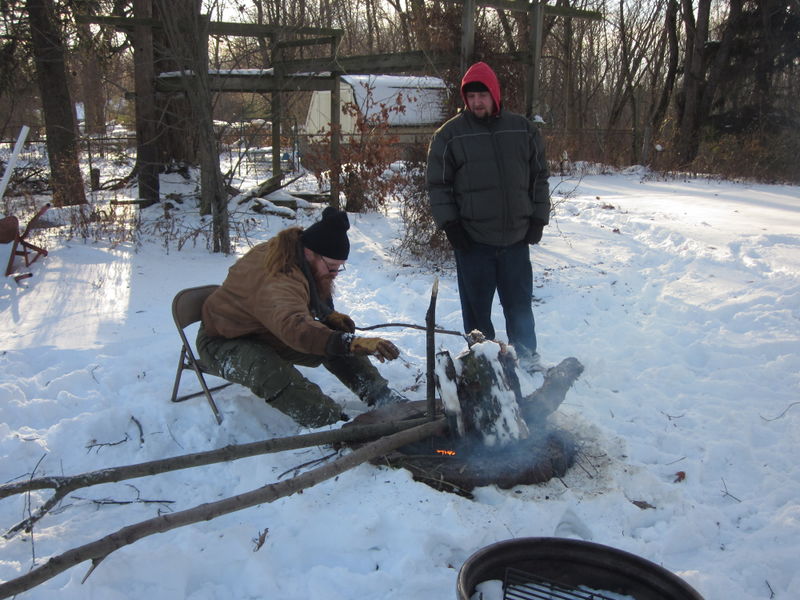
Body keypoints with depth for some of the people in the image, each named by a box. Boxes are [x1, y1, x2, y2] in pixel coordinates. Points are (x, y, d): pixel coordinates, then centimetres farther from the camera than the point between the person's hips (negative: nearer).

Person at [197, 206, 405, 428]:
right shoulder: (275, 280, -40)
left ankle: (381, 397, -7)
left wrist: (329, 316, -8)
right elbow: (296, 328, -59)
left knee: (336, 341, -8)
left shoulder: (299, 258, -9)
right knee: (273, 375, -39)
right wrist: (355, 343, -69)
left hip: (268, 334, 9)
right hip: (224, 342, -8)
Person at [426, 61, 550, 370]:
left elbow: (539, 177, 12)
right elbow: (437, 183, 0)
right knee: (476, 304, 8)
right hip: (472, 239, -2)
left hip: (516, 236, 2)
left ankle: (527, 354, 28)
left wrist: (538, 218, 5)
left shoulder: (523, 129, 6)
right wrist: (449, 223, -7)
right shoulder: (449, 134, -2)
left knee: (519, 300, 12)